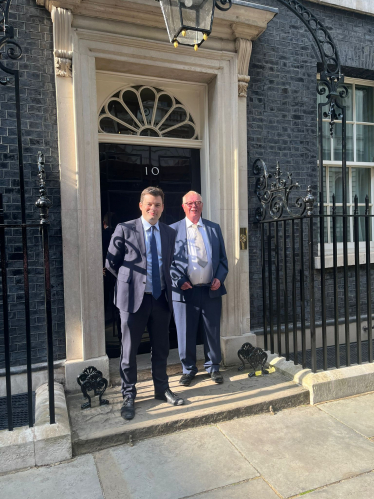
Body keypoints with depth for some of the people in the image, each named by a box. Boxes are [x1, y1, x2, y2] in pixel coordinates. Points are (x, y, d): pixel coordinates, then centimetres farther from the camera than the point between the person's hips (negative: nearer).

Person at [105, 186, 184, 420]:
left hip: (161, 297, 4)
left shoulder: (169, 233, 8)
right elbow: (111, 262, 2)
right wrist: (130, 280, 5)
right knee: (129, 349, 7)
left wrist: (164, 283, 10)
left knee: (161, 348, 15)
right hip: (134, 297, -3)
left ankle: (162, 389, 34)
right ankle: (129, 395, 25)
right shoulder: (125, 229, -4)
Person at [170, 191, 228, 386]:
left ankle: (213, 367, 32)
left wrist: (220, 277, -3)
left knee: (212, 332, 12)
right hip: (184, 291, -2)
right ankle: (188, 369, 27)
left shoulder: (214, 228, 11)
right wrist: (178, 281, -10)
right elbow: (168, 260, 2)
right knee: (185, 333, 7)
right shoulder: (173, 229, 3)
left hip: (211, 290, 2)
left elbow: (222, 258, 12)